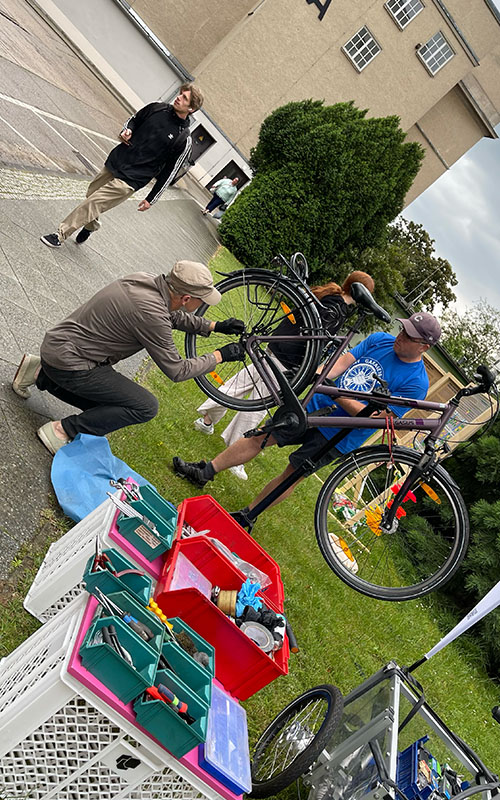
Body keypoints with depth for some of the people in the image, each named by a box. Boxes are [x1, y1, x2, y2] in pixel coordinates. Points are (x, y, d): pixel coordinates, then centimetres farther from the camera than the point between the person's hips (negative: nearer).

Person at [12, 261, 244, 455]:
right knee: (146, 407, -13)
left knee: (108, 406, 24)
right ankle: (63, 430, -7)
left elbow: (173, 314, 19)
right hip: (69, 364, -9)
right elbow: (176, 371, -17)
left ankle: (40, 373, 21)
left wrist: (215, 326, 14)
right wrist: (220, 355, -8)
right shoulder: (151, 314, -28)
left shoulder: (146, 280, -2)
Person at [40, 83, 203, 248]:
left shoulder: (184, 140, -12)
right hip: (113, 163, 6)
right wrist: (127, 130, -4)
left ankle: (60, 235, 5)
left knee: (92, 203, -8)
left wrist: (151, 199, -5)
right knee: (91, 195, 16)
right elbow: (134, 120, 20)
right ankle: (91, 226, 45)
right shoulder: (158, 108, 1)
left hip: (129, 180, -5)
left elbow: (169, 172, -7)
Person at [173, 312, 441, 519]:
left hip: (337, 436, -5)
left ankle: (246, 515, 20)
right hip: (313, 406, 5)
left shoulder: (416, 382, -14)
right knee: (259, 438, 3)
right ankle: (204, 472, 14)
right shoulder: (380, 340, 3)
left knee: (292, 476, 3)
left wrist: (338, 395, -27)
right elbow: (342, 361, -3)